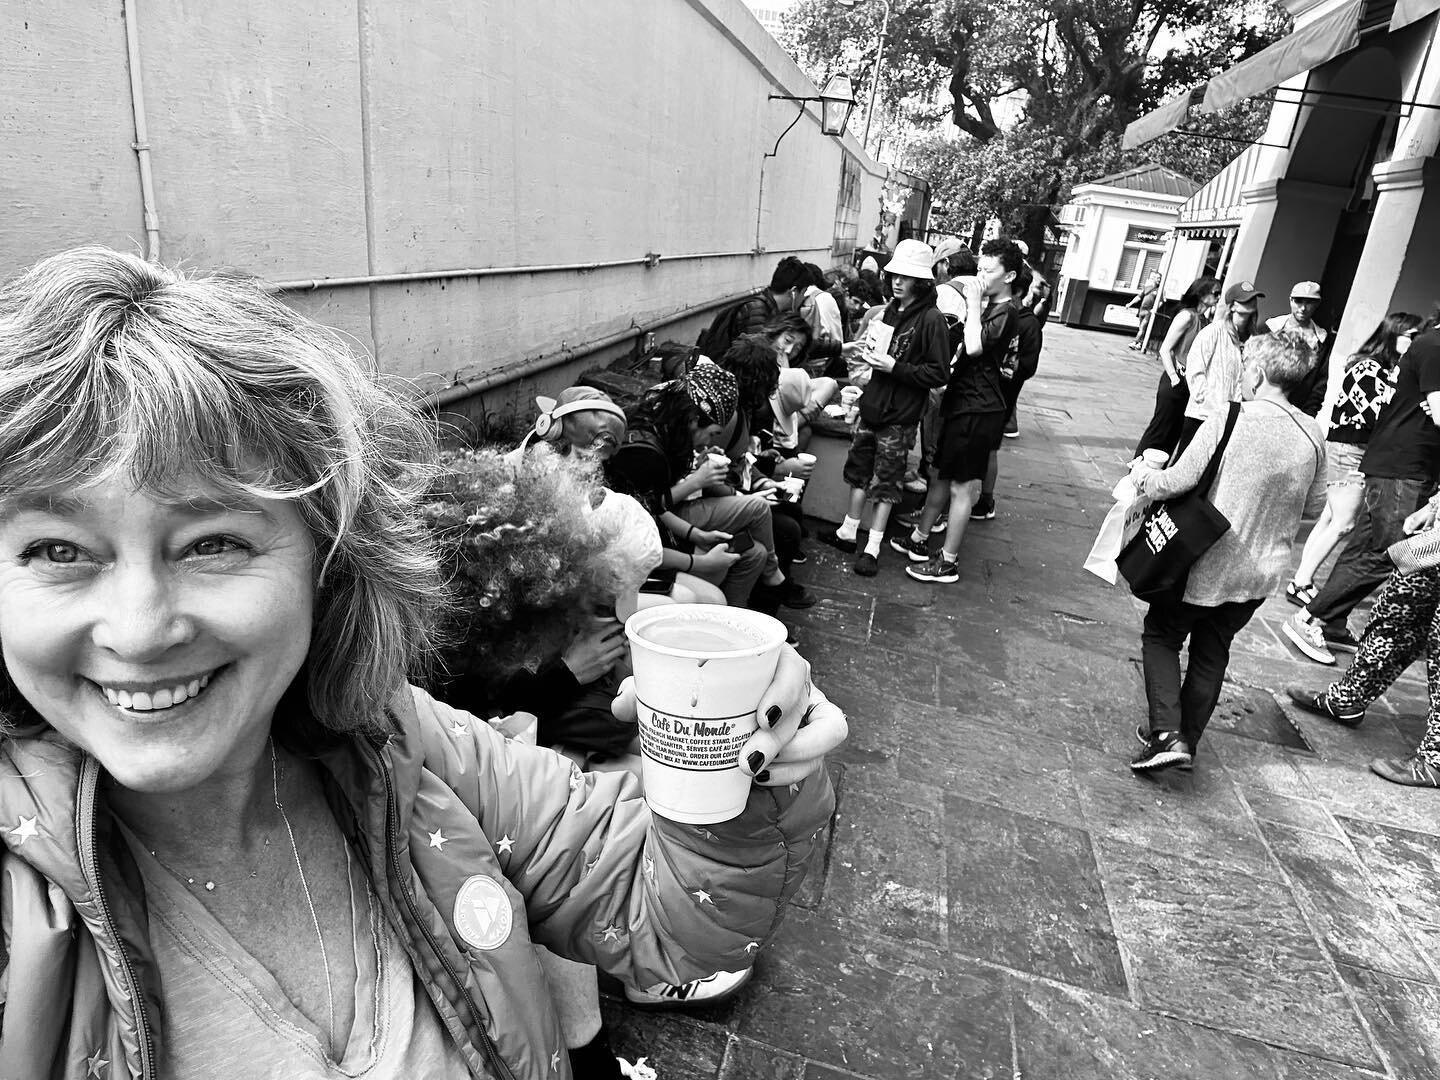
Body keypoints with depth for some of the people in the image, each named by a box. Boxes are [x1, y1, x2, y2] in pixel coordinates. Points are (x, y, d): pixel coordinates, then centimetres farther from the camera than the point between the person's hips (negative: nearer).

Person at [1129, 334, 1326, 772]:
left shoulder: (1227, 422, -19)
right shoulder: (1311, 434, -2)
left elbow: (1176, 482, -19)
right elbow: (1314, 504, 9)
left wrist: (1142, 473, 0)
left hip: (1208, 565, -5)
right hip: (1263, 571, 6)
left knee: (1162, 636, 12)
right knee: (1212, 654, 19)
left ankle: (1167, 733, -1)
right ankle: (1186, 742, 29)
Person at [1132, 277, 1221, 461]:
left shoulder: (1206, 320, 9)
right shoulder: (1187, 316, -12)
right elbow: (1164, 349, -14)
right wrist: (1174, 378, -16)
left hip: (1191, 385, 7)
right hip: (1175, 385, -7)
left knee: (1176, 432, 13)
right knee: (1160, 430, 0)